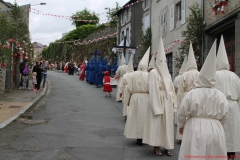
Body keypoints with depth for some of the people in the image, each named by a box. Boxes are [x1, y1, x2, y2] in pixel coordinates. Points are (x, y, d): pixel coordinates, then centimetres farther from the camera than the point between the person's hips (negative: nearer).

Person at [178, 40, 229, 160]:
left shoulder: (192, 94, -7)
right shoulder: (220, 95, 0)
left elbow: (182, 113, -2)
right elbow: (224, 116, 5)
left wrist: (181, 126, 16)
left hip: (195, 131, -2)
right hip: (215, 131, 3)